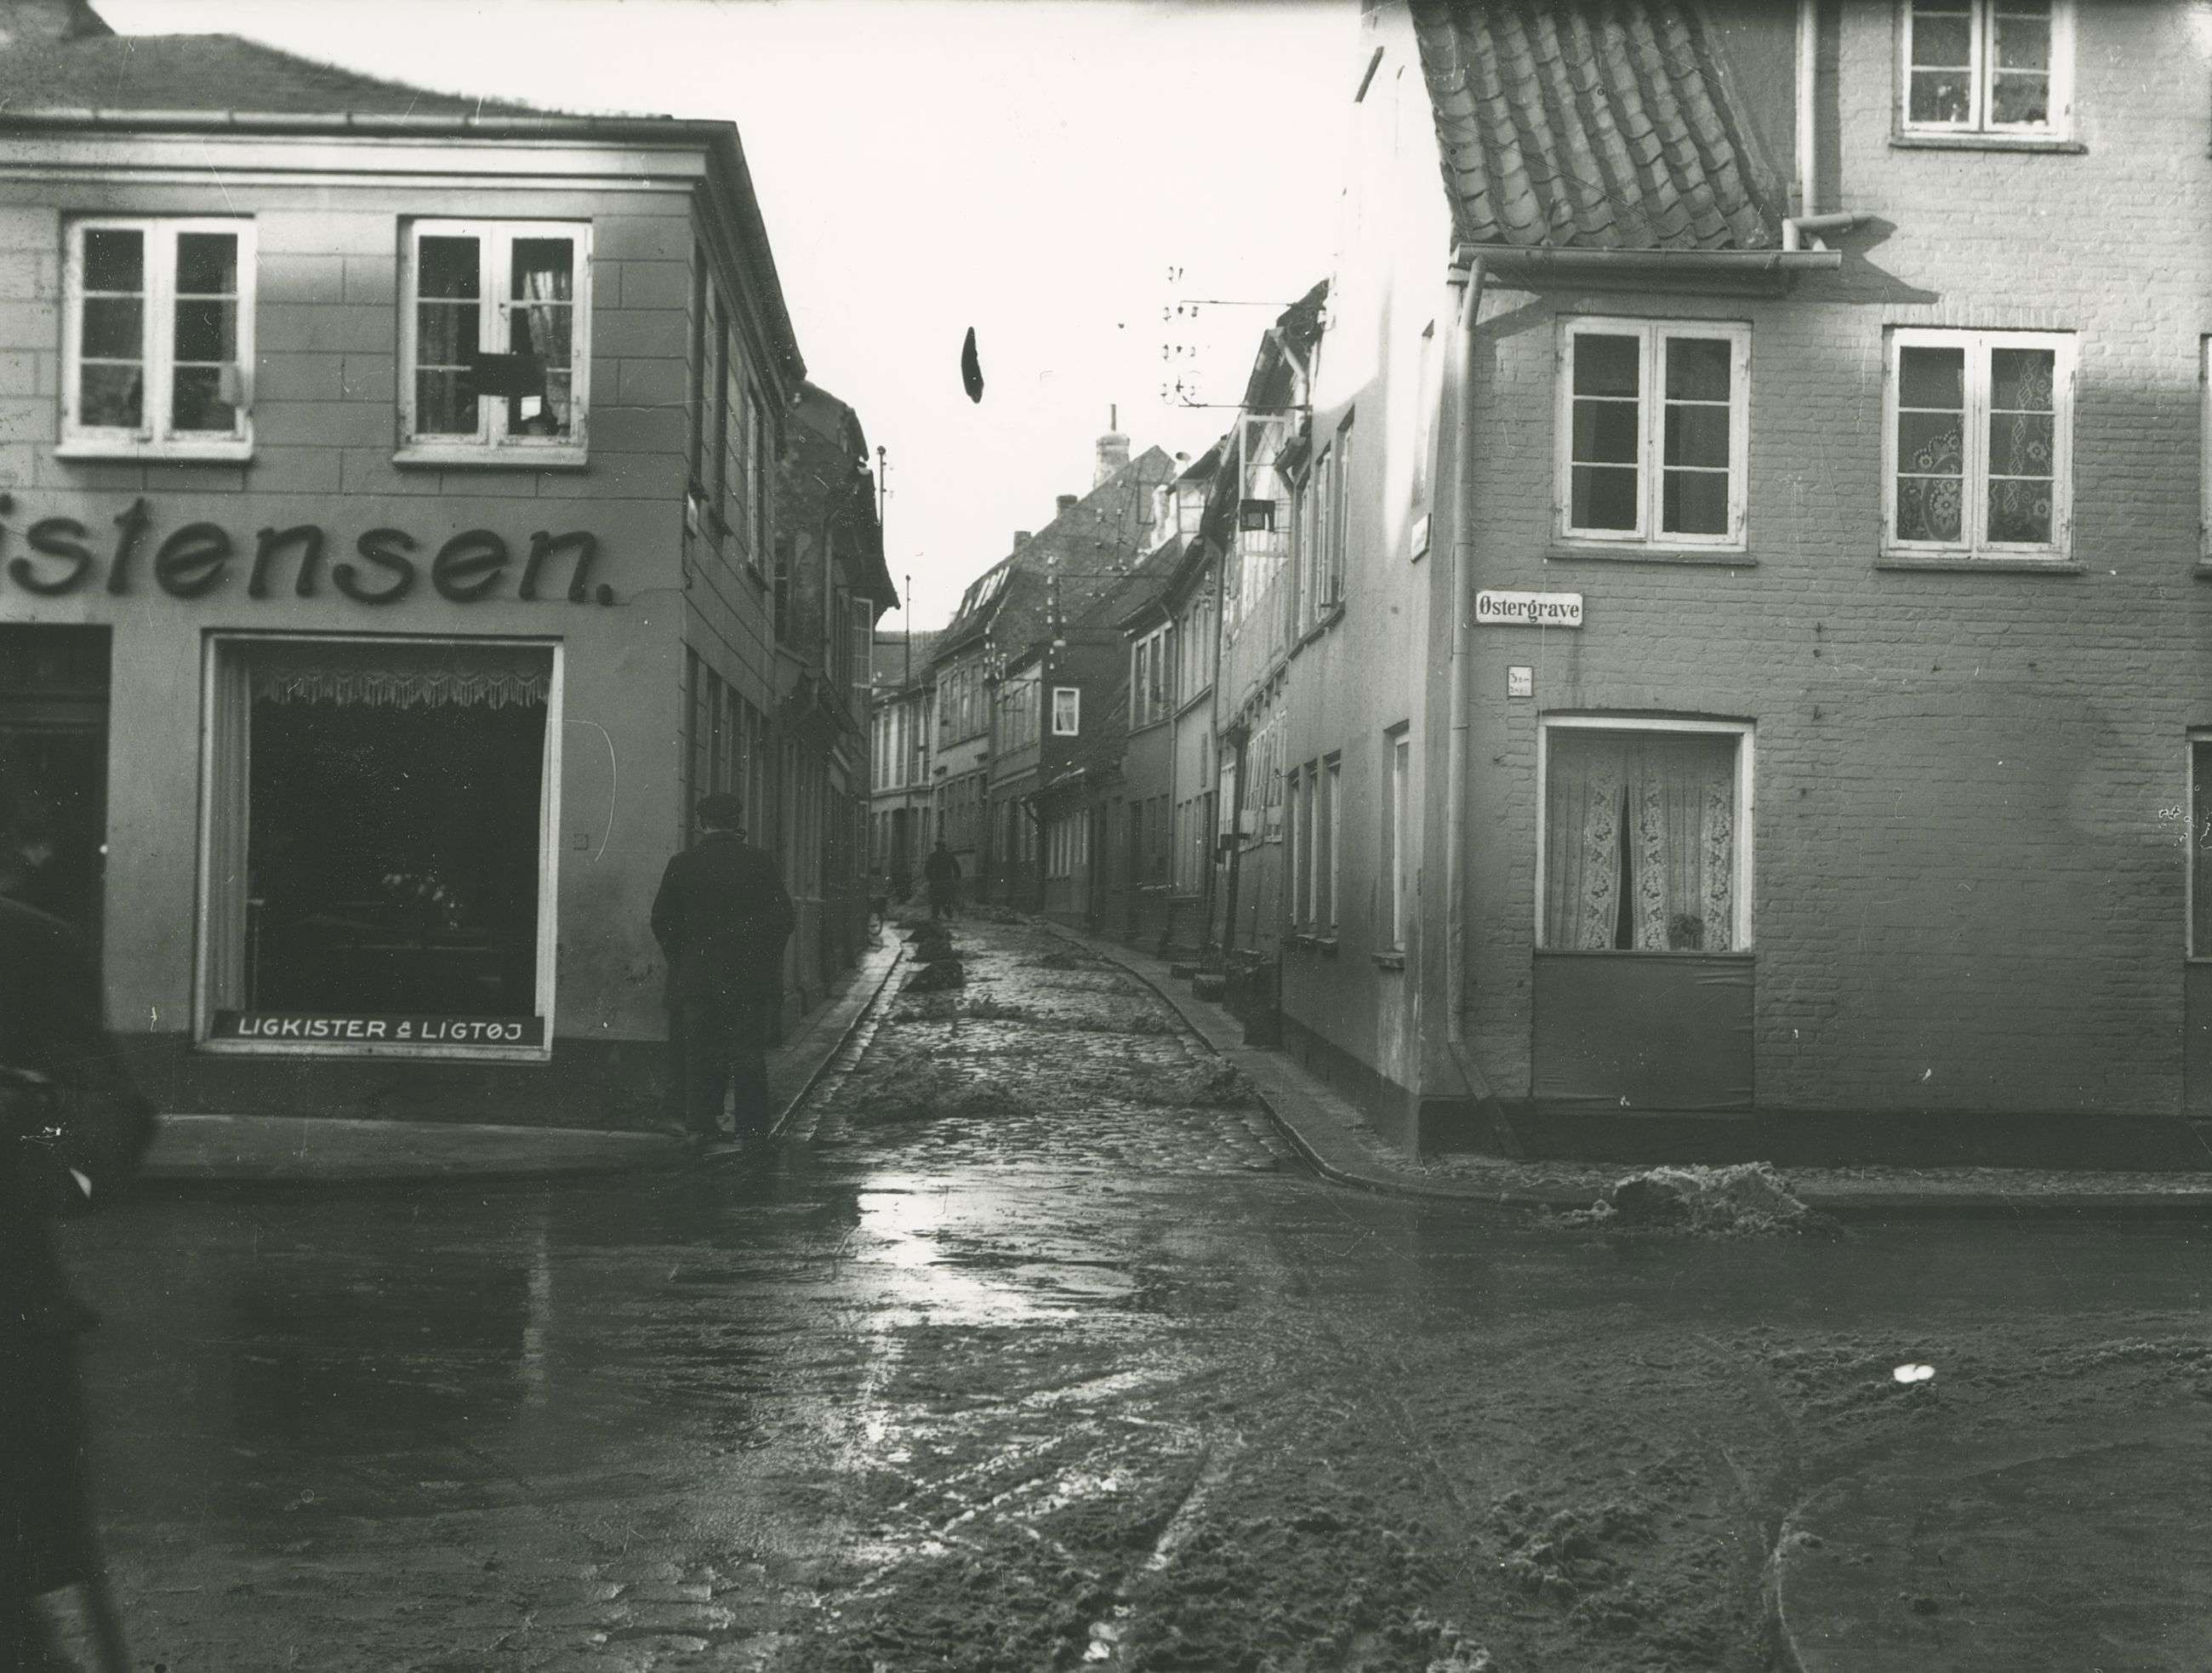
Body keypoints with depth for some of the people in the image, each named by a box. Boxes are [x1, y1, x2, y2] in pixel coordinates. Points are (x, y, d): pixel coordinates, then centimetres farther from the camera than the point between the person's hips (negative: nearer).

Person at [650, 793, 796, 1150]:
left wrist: (681, 959, 12)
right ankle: (752, 1130, 4)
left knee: (700, 1053, 10)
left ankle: (700, 1124, 10)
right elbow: (784, 917, -4)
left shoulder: (682, 864, -1)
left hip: (697, 974, 1)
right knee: (749, 1055, 4)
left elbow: (661, 921, 1)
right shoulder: (759, 862, -3)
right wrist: (764, 958, 7)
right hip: (749, 975, -1)